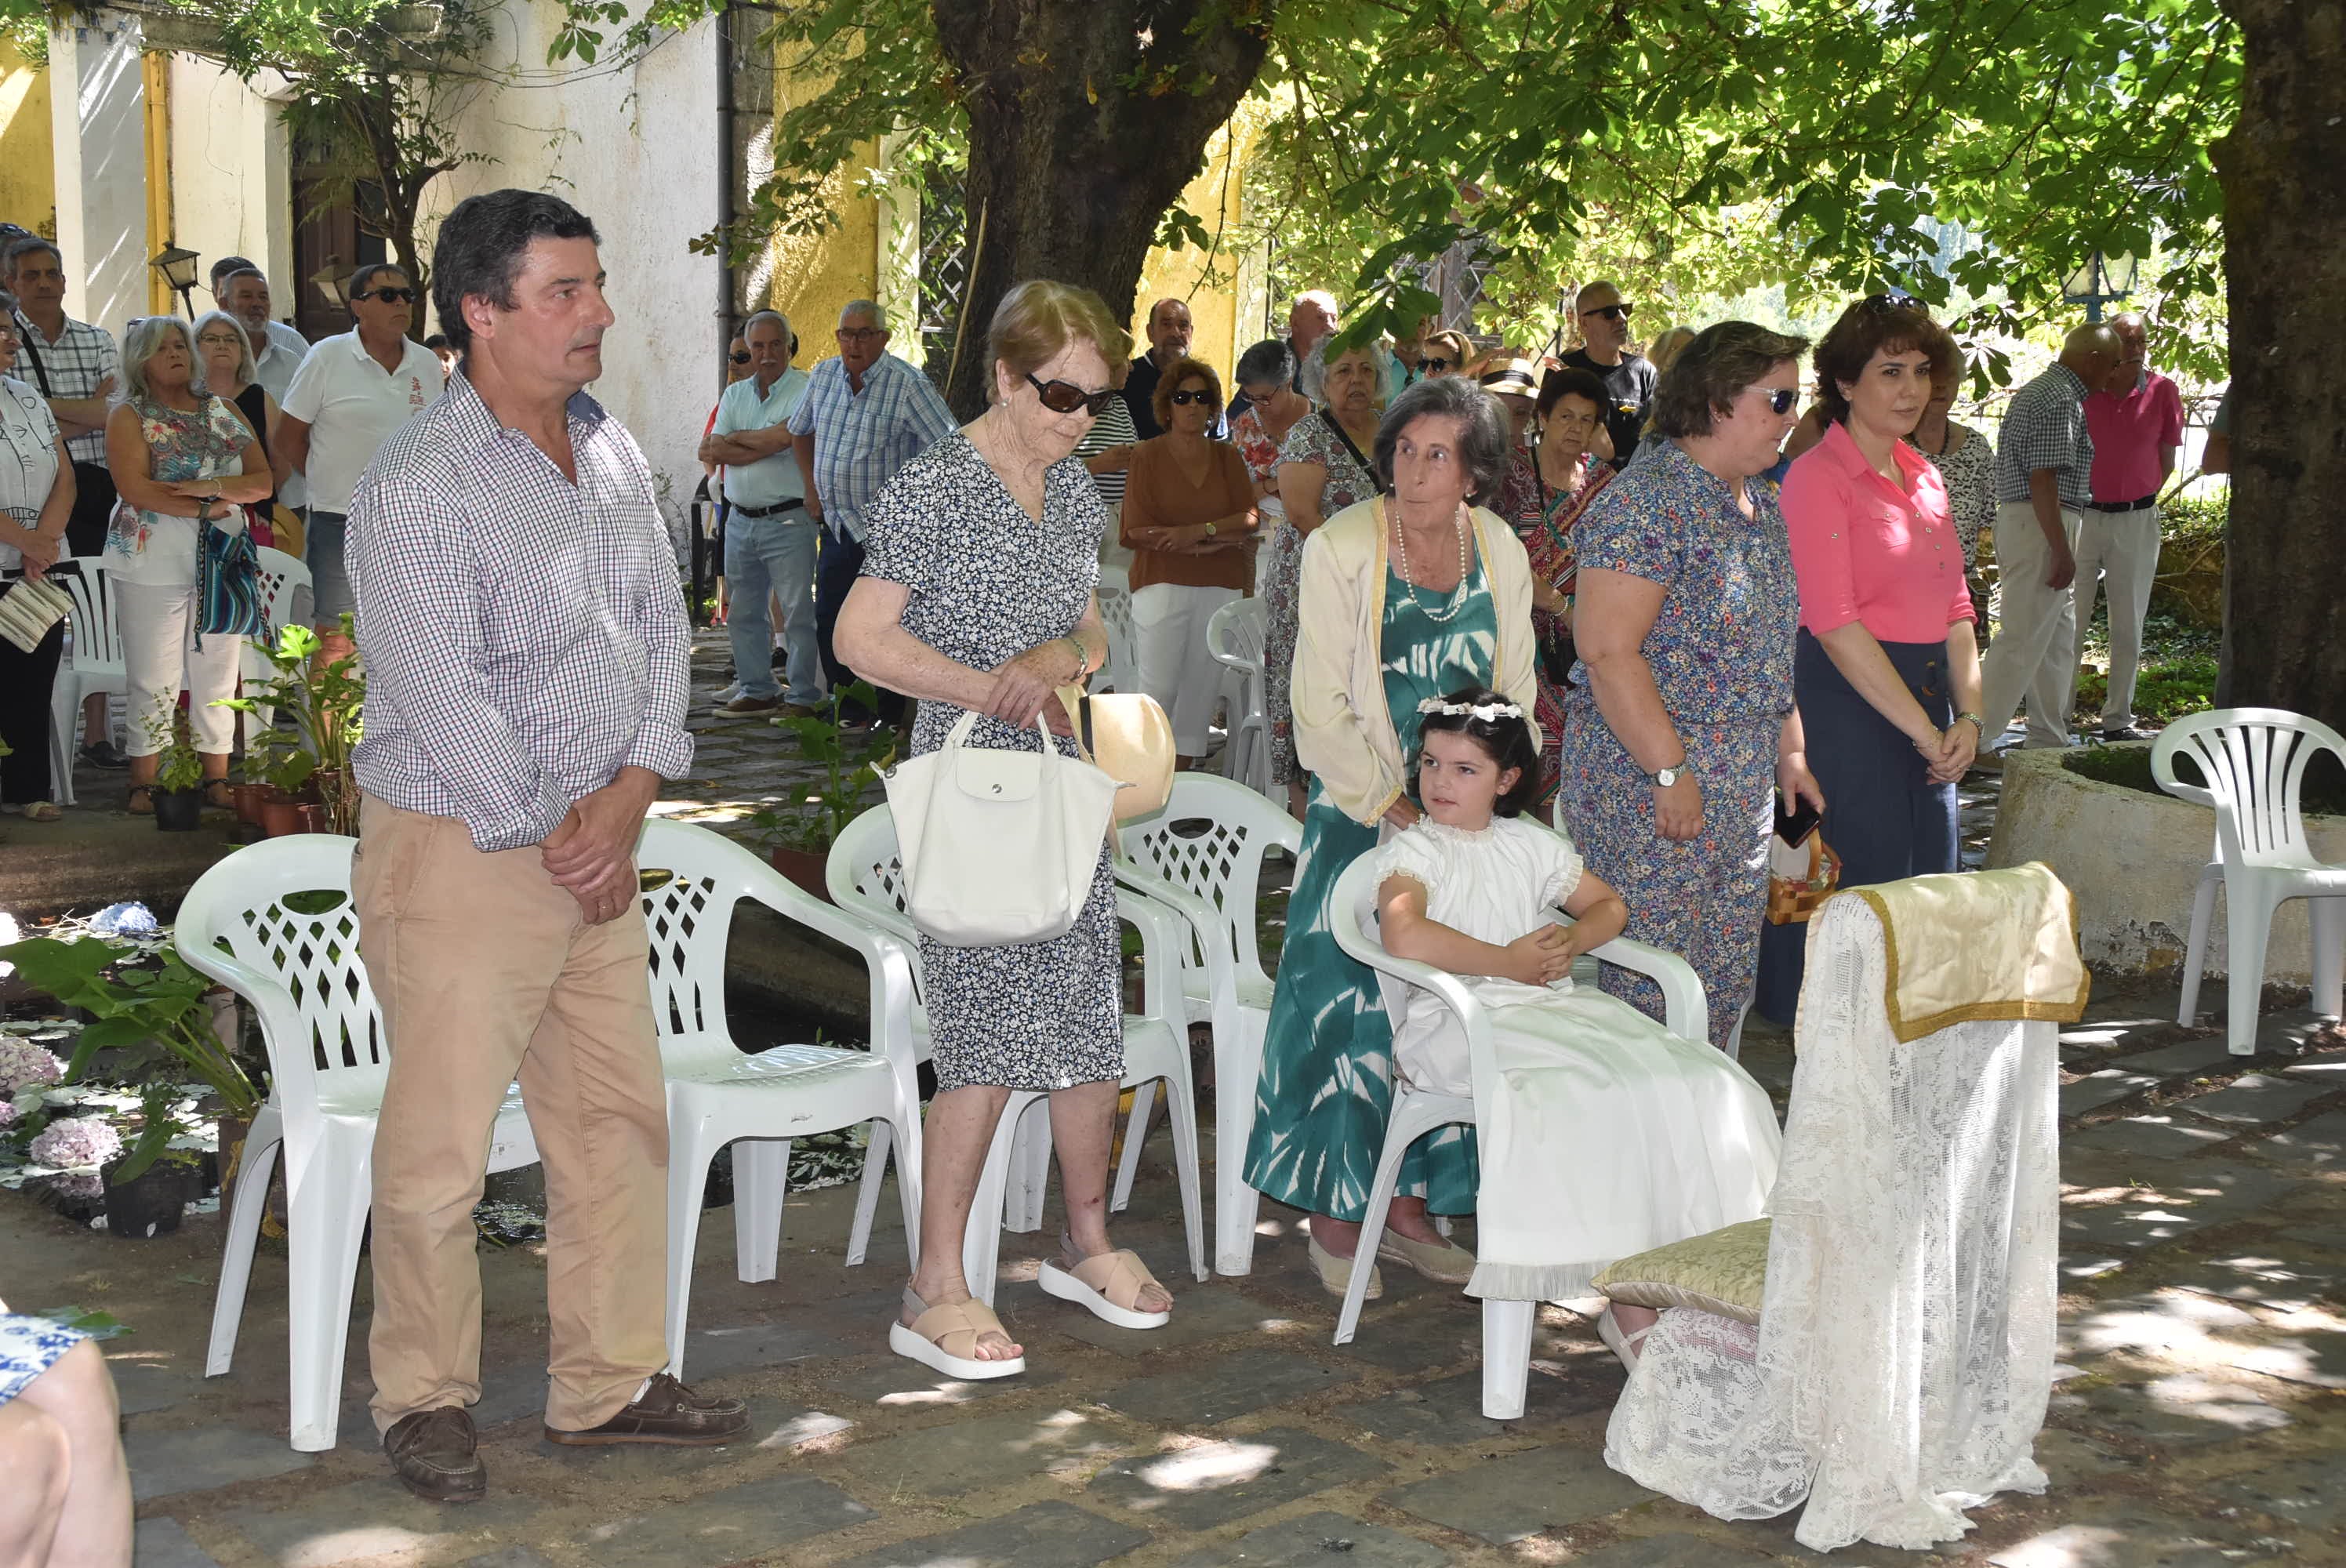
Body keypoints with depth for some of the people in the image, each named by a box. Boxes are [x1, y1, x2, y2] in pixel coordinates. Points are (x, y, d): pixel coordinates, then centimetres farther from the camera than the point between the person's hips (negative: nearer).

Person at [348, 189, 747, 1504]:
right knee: (441, 1146, 0)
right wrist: (552, 837, -12)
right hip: (463, 850, -7)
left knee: (619, 1121, 12)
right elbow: (441, 699, -18)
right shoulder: (419, 487, -16)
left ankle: (612, 1382, 25)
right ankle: (427, 1401, 17)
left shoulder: (615, 451, 8)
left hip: (598, 841, 8)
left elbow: (663, 628, 9)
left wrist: (631, 794, -4)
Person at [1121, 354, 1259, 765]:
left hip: (1221, 586, 3)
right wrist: (1217, 540, -9)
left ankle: (1183, 769, 10)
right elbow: (1138, 530, -7)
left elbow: (1250, 517, 2)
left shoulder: (1228, 457, 14)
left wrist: (1200, 530, -15)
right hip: (1162, 582, -3)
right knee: (1159, 687, -10)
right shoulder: (1147, 456, 3)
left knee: (1203, 685, 3)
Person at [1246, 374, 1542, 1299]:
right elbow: (1321, 709, -10)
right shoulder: (1341, 548, -9)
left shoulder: (1500, 552, 4)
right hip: (1361, 811, -4)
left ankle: (1411, 1209, 17)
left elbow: (1515, 696, 10)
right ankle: (1335, 1216, 7)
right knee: (1349, 1001, -5)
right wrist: (1391, 804, -14)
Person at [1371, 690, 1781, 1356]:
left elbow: (1609, 905, 30)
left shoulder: (1531, 845, 20)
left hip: (1555, 1005, 7)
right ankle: (1627, 1306, -25)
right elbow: (1405, 935, -19)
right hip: (1461, 1021, -7)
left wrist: (1573, 940, 5)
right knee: (1580, 1100, -34)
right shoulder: (1413, 851, 2)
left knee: (1704, 1085, -15)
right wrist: (1510, 962, -12)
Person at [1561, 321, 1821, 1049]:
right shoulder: (1646, 500, -15)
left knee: (1728, 984, 12)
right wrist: (1670, 771, -22)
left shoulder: (1759, 503, 14)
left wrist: (1790, 749, 19)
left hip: (1744, 786, 9)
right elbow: (1608, 649, -21)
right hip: (1648, 777, -9)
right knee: (1653, 985, -5)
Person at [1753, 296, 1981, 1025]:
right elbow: (1836, 625, -16)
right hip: (1846, 701, -8)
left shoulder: (1925, 479, 14)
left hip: (1925, 705, 8)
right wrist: (1925, 730, -16)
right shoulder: (1818, 478, -10)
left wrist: (1967, 717, 0)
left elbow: (1955, 609, 15)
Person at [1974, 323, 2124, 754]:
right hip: (2042, 525, -11)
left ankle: (2049, 739, 22)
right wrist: (2062, 552, -22)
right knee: (2022, 640, -9)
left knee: (2059, 636, 16)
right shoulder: (2060, 400, -16)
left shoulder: (2036, 391, 18)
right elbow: (2042, 479, -22)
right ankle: (1972, 741, -8)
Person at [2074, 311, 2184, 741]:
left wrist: (2135, 501, 3)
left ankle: (2118, 719, 14)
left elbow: (2167, 460, 6)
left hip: (2136, 521, 1)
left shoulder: (2162, 391, -1)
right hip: (2082, 516, -1)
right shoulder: (2083, 391, -4)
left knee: (2128, 625, 7)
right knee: (2069, 620, 2)